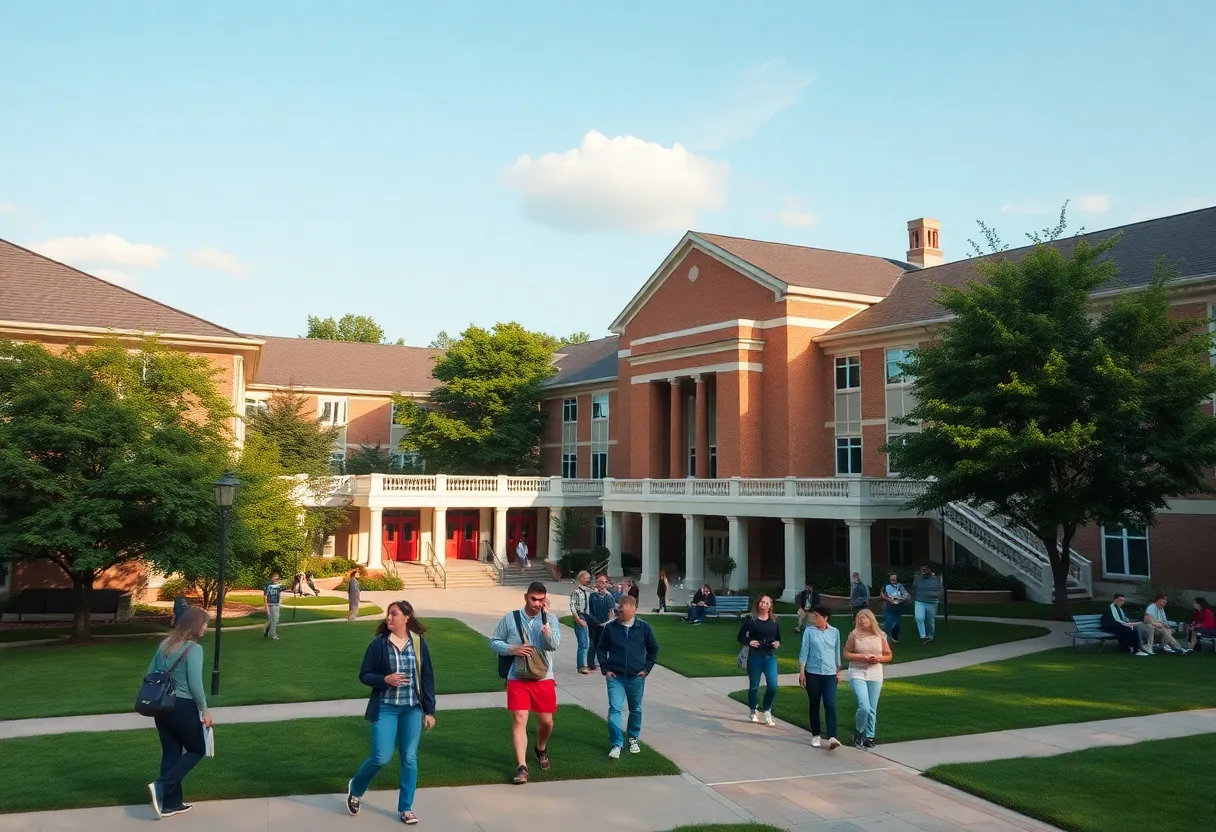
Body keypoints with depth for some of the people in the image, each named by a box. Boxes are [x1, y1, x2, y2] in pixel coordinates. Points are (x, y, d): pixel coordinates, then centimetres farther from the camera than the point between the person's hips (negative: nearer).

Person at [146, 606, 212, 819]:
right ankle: (161, 786, -4)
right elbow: (195, 684, -19)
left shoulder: (164, 644, 7)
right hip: (183, 707, -7)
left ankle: (171, 803, 21)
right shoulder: (194, 648, -15)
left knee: (170, 752, 16)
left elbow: (150, 675, 12)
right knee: (197, 750, 11)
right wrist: (204, 710, -7)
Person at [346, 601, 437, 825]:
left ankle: (406, 808, 18)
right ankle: (355, 788, 24)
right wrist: (385, 679, -19)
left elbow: (428, 678, 4)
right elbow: (364, 675, -1)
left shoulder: (418, 643, -1)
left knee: (410, 759, 4)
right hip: (385, 708, -2)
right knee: (381, 757, -5)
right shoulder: (378, 644, -6)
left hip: (412, 709, 2)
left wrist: (429, 710, 2)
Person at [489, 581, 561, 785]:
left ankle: (541, 749, 42)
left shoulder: (550, 618, -5)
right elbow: (494, 642, 4)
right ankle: (521, 767, -4)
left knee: (546, 721, 11)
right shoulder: (510, 618, -4)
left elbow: (554, 645, -18)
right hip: (517, 678, -1)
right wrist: (512, 649, -14)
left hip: (543, 679, 1)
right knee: (519, 720, -8)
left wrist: (545, 618, -24)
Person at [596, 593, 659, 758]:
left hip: (636, 677, 1)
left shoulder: (643, 627, -5)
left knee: (636, 710, 14)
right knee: (614, 709, -9)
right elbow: (601, 649, 5)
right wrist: (605, 669, -1)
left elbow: (653, 649, 6)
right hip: (615, 676, -1)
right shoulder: (611, 627, -5)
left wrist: (646, 668, 1)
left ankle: (633, 738, 34)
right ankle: (616, 744, -4)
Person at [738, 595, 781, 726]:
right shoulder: (751, 619, -3)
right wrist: (749, 642, -20)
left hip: (770, 656, 2)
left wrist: (778, 643, -9)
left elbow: (778, 638, 13)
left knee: (773, 686, -10)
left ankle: (766, 710, 12)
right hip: (754, 656, -2)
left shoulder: (775, 620, 5)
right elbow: (740, 637, -1)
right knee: (754, 686, 7)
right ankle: (753, 712, 28)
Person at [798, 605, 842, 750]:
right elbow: (804, 651, -2)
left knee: (830, 705, -11)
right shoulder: (809, 631, -2)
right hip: (812, 673, 0)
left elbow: (837, 652, 14)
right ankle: (816, 735, 18)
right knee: (814, 705, 8)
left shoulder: (835, 632, 5)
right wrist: (801, 671, -6)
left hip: (829, 674, 1)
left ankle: (832, 737, -16)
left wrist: (838, 671, 17)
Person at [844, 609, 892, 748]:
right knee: (864, 707, -15)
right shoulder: (854, 635, -3)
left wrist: (878, 658, -10)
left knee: (872, 709, 7)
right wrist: (861, 657, -14)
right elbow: (846, 654, 1)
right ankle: (858, 732, 9)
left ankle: (869, 737, 22)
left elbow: (888, 656, 10)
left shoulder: (880, 636, 2)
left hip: (875, 675, 3)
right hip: (857, 674, -3)